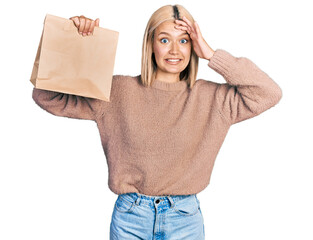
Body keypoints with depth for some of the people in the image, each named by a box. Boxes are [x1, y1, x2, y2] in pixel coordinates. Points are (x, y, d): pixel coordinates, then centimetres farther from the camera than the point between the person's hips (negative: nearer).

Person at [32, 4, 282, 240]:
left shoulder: (210, 97, -3)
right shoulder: (118, 91, -4)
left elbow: (269, 94, -12)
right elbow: (47, 97, -3)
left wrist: (211, 55, -13)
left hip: (185, 218, 1)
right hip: (130, 217, 0)